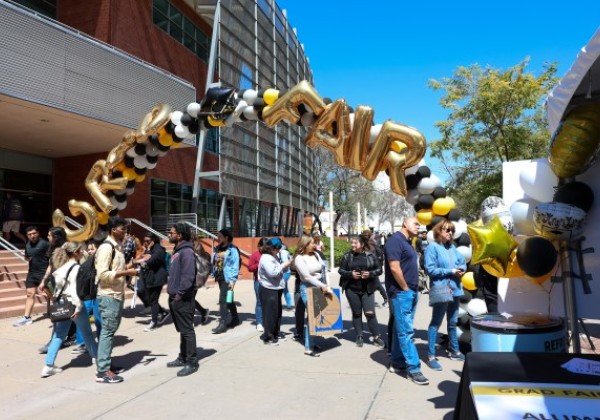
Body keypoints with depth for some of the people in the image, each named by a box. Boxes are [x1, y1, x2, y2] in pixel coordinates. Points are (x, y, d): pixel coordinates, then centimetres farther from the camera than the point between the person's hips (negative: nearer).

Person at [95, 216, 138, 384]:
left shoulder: (118, 246, 13)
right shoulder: (106, 247, -16)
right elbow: (103, 274, -23)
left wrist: (128, 266, 6)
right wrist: (126, 272, -21)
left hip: (117, 295, 10)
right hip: (109, 296, -10)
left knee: (110, 331, 16)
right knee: (107, 332, -5)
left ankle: (105, 364, 27)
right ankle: (103, 372, 2)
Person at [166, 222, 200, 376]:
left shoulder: (187, 252, -16)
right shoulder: (177, 251, 15)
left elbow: (188, 276, -24)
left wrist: (179, 294, -22)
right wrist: (172, 292, 14)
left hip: (183, 299, -10)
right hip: (175, 298, 10)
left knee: (187, 330, -3)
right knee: (181, 330, 18)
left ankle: (192, 362, 5)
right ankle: (183, 357, 29)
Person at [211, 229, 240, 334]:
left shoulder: (232, 250, -10)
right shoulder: (217, 249, 10)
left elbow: (235, 266, -14)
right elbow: (213, 262, 14)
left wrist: (232, 280, -19)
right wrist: (214, 275, 7)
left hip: (227, 278, -7)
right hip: (220, 278, 7)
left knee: (223, 300, -11)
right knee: (228, 299, 17)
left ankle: (222, 324, -6)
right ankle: (235, 319, 31)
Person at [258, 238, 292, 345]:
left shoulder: (274, 256, 11)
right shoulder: (266, 258, -18)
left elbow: (279, 270, 19)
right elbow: (273, 272, -26)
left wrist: (287, 264, 2)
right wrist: (284, 265, -16)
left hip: (276, 288, 10)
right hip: (268, 290, -10)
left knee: (278, 311, 17)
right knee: (270, 313, -3)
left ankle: (276, 333, 30)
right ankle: (268, 336, 6)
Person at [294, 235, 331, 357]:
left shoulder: (316, 254, 9)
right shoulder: (299, 258, -11)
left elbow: (323, 270, 12)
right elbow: (307, 276, -17)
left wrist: (326, 285, 6)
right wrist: (322, 286, -19)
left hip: (319, 287, 6)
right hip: (307, 288, -6)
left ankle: (311, 343, 21)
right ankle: (308, 347, 0)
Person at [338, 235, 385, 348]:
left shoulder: (370, 255, -3)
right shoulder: (347, 256, -1)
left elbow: (379, 269, 1)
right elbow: (341, 270, 3)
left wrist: (370, 274, -17)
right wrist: (350, 274, -15)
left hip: (367, 290, -1)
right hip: (352, 290, 1)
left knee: (370, 313, -4)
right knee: (356, 313, 10)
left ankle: (376, 337, 8)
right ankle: (359, 336, 22)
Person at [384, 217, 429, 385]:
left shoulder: (407, 242, 16)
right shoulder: (395, 240, -13)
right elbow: (394, 268, -21)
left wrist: (414, 289, 12)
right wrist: (405, 288, -14)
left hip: (411, 292, 10)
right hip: (401, 293, -10)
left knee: (402, 329, 14)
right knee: (406, 331, -5)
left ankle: (397, 363, 23)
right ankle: (413, 369, -1)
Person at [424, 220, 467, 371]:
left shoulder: (452, 247, 9)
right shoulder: (432, 247, -11)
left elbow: (463, 262, 15)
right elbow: (430, 269, -17)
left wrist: (461, 269, -8)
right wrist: (451, 271, -16)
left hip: (455, 289, 7)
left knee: (453, 323, 20)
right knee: (435, 323, 0)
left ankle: (454, 351, 35)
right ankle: (431, 356, 7)